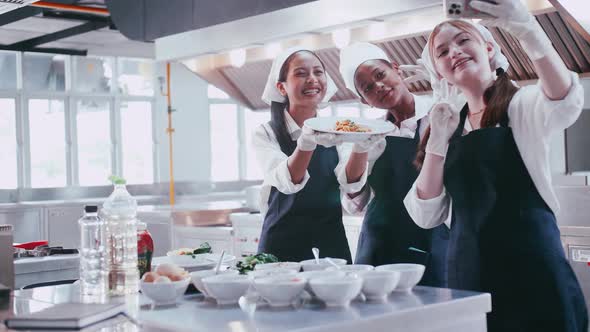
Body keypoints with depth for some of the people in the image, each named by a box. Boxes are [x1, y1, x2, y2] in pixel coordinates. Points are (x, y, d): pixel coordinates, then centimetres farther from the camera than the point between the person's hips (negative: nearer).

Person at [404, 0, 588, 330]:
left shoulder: (522, 104, -2)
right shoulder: (451, 124, 11)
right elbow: (426, 216, 4)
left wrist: (526, 28, -39)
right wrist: (438, 141, -5)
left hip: (531, 272, -4)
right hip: (467, 276, 5)